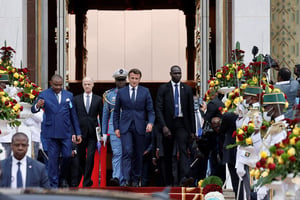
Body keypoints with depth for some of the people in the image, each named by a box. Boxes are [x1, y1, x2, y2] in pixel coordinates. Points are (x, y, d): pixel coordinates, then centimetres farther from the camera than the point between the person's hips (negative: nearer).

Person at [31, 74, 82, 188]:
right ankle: (53, 185, 6)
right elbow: (33, 110, -5)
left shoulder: (69, 95, 10)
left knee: (67, 156, -1)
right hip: (51, 132, -2)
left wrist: (78, 133, 9)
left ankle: (62, 177, 24)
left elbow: (73, 115, 12)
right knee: (53, 158, -1)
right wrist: (37, 106, -30)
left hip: (66, 132, 2)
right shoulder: (44, 95, 1)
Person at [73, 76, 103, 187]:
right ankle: (86, 176, 28)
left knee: (90, 156, -9)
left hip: (93, 132, -1)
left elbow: (102, 117, 6)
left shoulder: (98, 99, 6)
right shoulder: (76, 99, 7)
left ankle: (87, 181, -6)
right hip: (81, 131, 2)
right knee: (81, 157, 8)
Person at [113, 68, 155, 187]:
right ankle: (126, 180, -20)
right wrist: (116, 128, 3)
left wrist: (150, 122, -13)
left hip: (139, 127, 1)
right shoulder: (121, 92, 7)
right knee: (127, 152, -14)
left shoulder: (145, 92, 6)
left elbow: (150, 110, 5)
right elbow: (116, 111, 11)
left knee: (138, 154, 6)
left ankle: (136, 179, 17)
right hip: (125, 127, -1)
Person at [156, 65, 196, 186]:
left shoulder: (187, 89, 9)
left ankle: (183, 177, -29)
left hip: (182, 124, 0)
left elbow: (191, 110, 10)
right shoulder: (163, 88, 3)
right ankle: (171, 181, 13)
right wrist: (163, 126, -15)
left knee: (183, 150, -16)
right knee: (168, 154, 5)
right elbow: (159, 109, -3)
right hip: (168, 124, 0)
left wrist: (192, 130, 6)